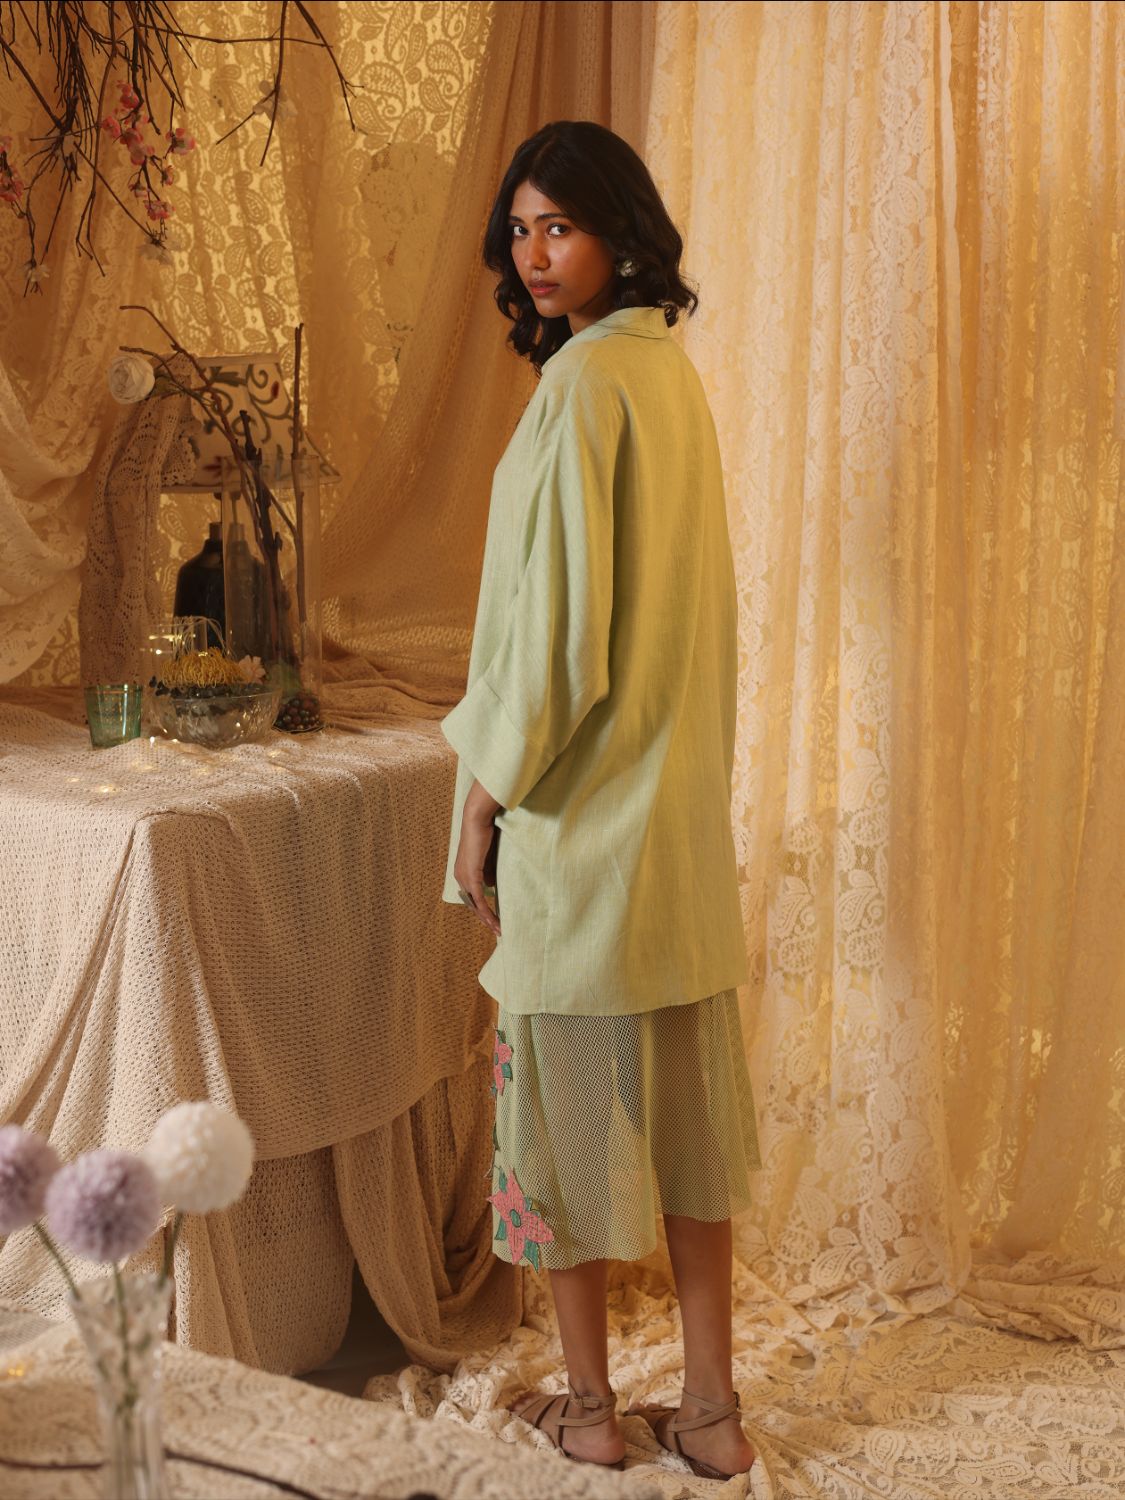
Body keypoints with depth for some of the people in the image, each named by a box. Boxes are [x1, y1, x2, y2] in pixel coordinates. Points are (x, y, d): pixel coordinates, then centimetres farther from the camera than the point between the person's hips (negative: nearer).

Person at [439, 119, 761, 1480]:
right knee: (683, 1090, 12)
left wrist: (482, 797, -12)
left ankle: (588, 1403, 21)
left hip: (577, 800, -8)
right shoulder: (670, 372, 11)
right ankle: (710, 1406, 21)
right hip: (679, 798, 8)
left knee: (568, 1087, 6)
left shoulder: (582, 381, -16)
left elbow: (557, 617, -19)